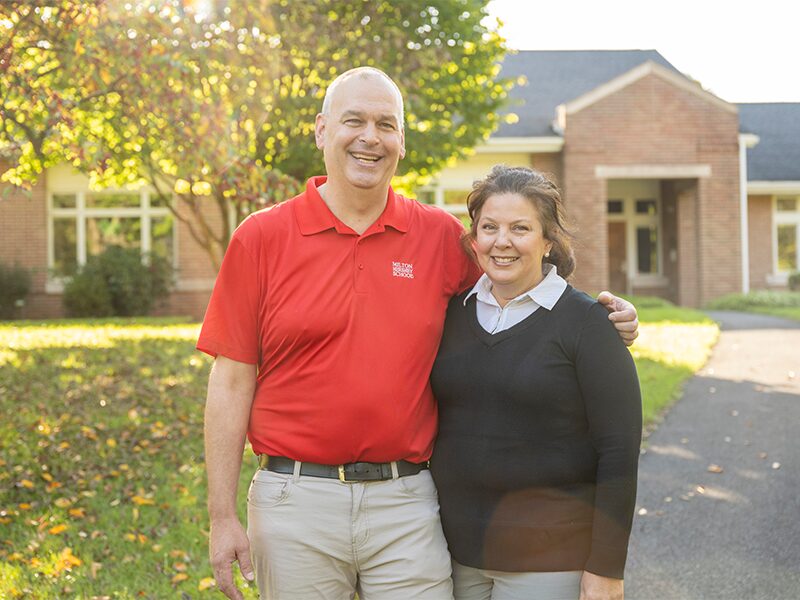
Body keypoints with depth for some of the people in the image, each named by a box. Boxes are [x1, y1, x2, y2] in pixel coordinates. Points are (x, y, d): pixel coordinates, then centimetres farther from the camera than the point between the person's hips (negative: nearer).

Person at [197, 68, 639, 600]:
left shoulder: (440, 236, 5)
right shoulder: (261, 237, 0)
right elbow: (232, 383, 0)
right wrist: (223, 517, -3)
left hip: (406, 501, 1)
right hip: (295, 500, -1)